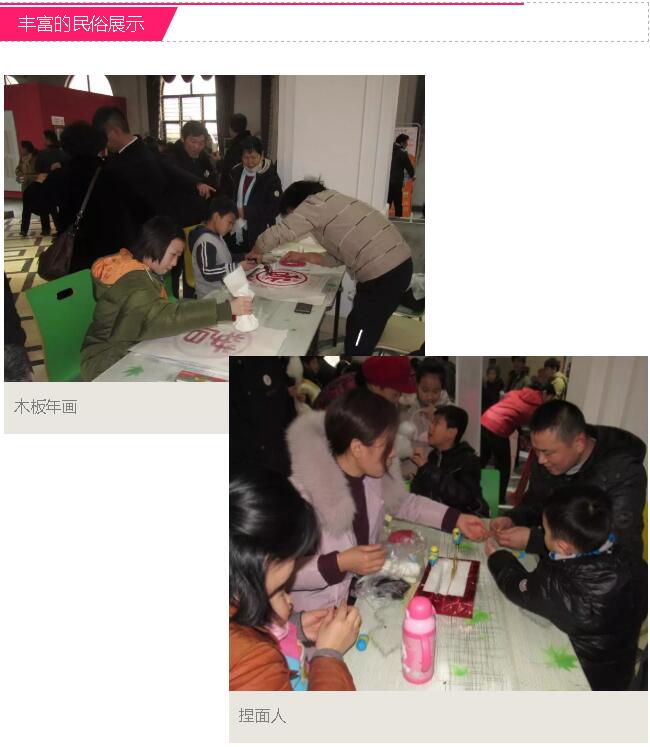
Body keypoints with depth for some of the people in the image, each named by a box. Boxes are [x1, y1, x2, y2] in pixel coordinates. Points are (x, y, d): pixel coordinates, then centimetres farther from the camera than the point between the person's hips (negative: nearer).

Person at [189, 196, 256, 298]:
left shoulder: (217, 235, 13)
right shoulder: (206, 242, -17)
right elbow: (208, 273, -24)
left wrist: (244, 258, 7)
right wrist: (238, 266, -24)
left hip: (222, 291, 9)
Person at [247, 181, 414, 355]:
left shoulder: (316, 203, -7)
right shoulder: (329, 205, 21)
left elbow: (276, 234, -10)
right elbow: (340, 255, 23)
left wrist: (256, 252, 8)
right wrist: (303, 257, 23)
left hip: (384, 275, -10)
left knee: (357, 347, -1)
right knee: (355, 328, 22)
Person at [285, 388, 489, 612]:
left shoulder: (375, 473, -6)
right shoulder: (304, 491, -27)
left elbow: (404, 502, 17)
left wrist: (456, 519, 9)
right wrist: (339, 564, -28)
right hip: (321, 611, -6)